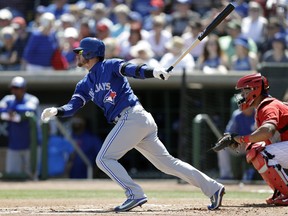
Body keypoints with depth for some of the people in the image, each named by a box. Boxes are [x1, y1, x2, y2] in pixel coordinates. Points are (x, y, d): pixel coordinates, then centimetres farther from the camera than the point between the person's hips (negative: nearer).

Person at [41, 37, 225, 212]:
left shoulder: (110, 66, -2)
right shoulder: (85, 84, 21)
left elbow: (132, 69, -19)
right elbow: (72, 106, 11)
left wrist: (153, 72, -39)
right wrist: (56, 111, -11)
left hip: (132, 116, -9)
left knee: (104, 159, -8)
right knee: (166, 162, 9)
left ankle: (135, 194, -15)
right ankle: (213, 188, 10)